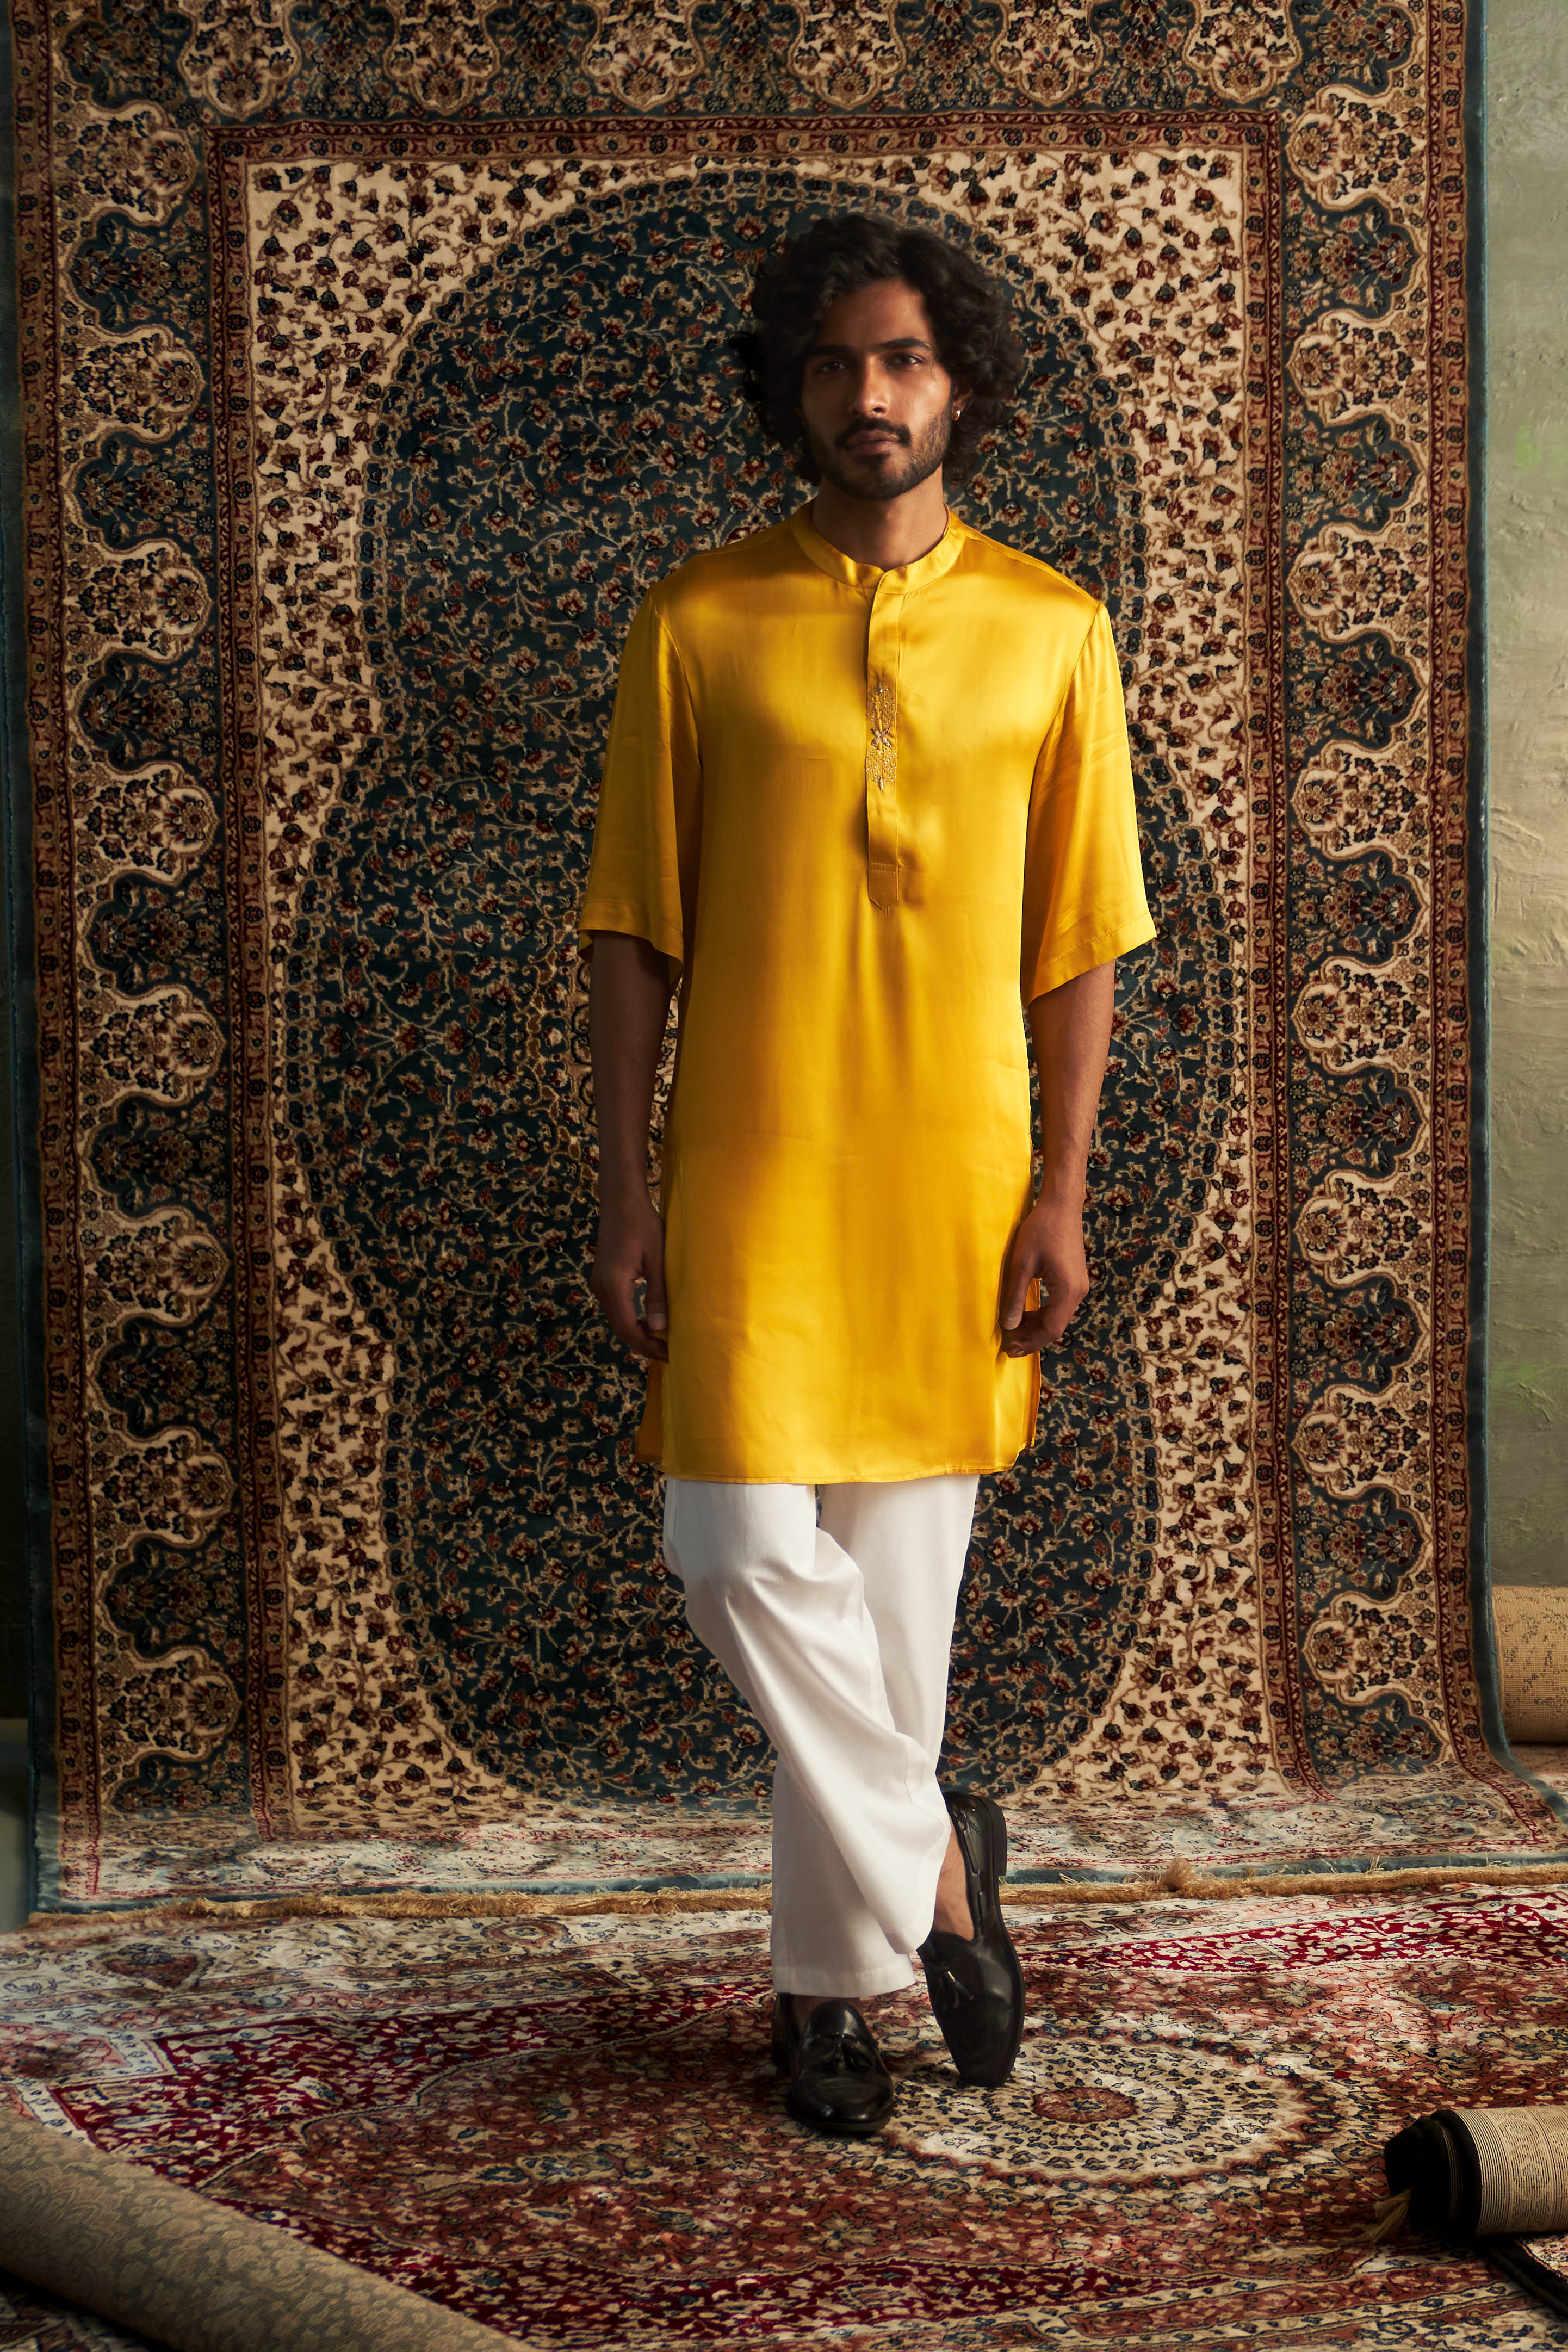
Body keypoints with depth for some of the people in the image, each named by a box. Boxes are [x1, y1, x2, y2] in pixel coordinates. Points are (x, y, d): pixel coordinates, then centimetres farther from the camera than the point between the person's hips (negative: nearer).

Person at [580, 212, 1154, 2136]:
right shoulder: (698, 625, 1)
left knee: (897, 1566, 7)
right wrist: (625, 1198, -4)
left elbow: (1078, 945, 5)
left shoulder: (1049, 630, 4)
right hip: (748, 1173, 0)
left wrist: (1060, 1195, -2)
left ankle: (835, 1968, 23)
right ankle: (933, 1856, 16)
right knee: (749, 1559, -8)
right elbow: (634, 933, 2)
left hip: (958, 1175, 1)